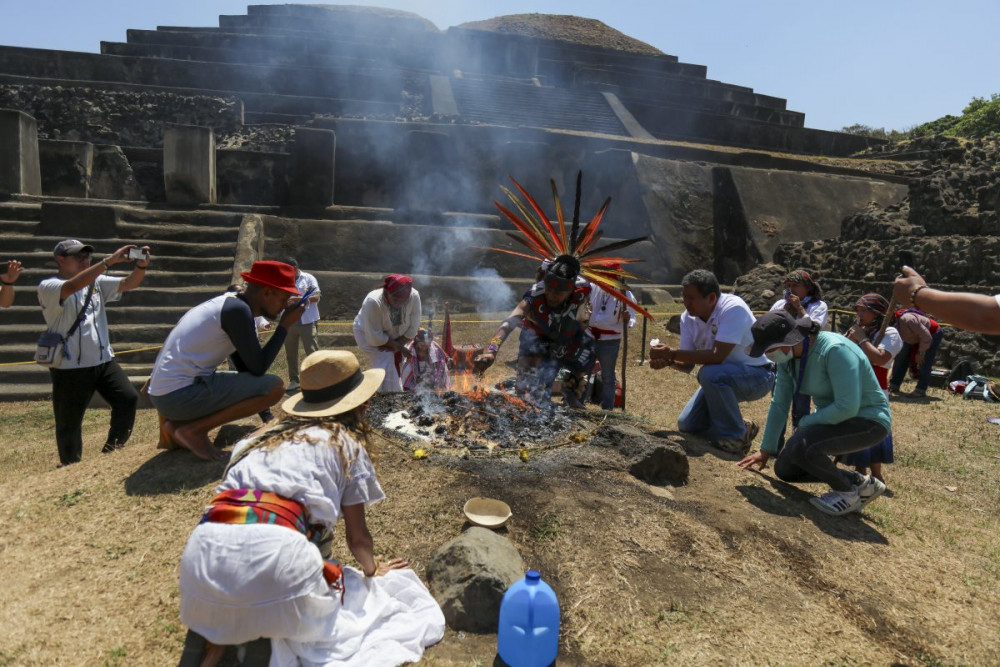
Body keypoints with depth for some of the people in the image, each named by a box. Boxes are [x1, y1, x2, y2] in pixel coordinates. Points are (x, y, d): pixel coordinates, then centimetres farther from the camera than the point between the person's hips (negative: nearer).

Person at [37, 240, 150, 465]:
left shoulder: (96, 282, 10)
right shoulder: (48, 286, -9)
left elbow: (129, 284, 0)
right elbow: (72, 286, -30)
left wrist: (141, 266, -22)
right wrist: (109, 261, -36)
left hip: (104, 361, 5)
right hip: (70, 368, -5)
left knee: (129, 398, -4)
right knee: (68, 423, 7)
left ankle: (112, 453, 14)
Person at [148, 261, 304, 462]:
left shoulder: (228, 304, 14)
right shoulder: (237, 309, -15)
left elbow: (246, 368, 18)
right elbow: (257, 369, -14)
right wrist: (285, 325, -6)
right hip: (181, 394, -10)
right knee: (275, 386, -14)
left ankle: (176, 423, 14)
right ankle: (194, 429, -7)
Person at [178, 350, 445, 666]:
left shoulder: (262, 436, 26)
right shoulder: (346, 443, 12)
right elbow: (357, 537, 19)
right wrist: (372, 570, 42)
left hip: (203, 555, 6)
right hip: (274, 553, -6)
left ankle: (220, 633, 12)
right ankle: (279, 636, -2)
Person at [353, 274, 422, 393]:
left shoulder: (414, 296, -30)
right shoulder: (372, 302, -39)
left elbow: (413, 328, -18)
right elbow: (375, 337, -32)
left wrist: (396, 345, -21)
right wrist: (398, 346, -22)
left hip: (396, 336, 4)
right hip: (368, 333, -4)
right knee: (387, 369, -15)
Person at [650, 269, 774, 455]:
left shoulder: (733, 308, -26)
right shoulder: (688, 318, -6)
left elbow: (717, 356, -36)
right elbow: (688, 365, -4)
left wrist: (672, 353, -34)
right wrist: (667, 361, -26)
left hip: (757, 375, -7)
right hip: (721, 379, 7)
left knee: (710, 373, -36)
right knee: (686, 425, -3)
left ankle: (735, 436, -14)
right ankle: (738, 427, 21)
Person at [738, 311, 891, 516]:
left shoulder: (835, 350, -29)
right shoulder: (787, 357, -5)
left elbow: (848, 407, -33)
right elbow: (779, 404, 3)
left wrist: (805, 422, -18)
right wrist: (766, 450, 7)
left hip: (868, 420, -8)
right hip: (833, 418, 8)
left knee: (800, 446, -32)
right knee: (784, 470, 2)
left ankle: (849, 492, -4)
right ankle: (861, 482, 16)